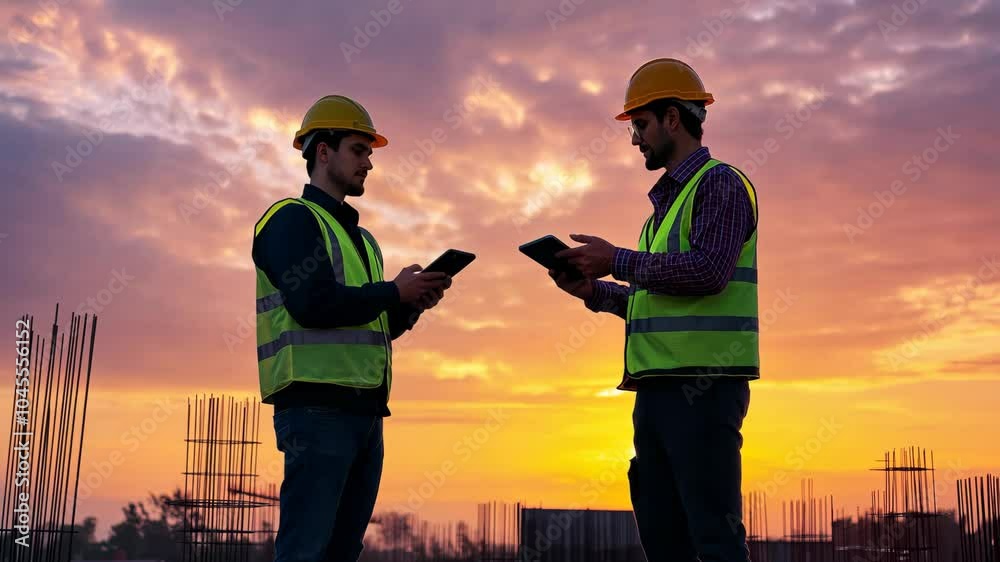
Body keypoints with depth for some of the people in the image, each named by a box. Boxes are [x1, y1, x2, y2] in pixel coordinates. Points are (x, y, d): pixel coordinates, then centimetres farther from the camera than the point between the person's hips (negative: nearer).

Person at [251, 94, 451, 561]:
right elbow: (313, 304, -18)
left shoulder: (360, 237, 24)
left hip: (364, 410, 9)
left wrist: (414, 304, 4)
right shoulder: (293, 219, -3)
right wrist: (394, 291, -7)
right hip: (317, 406, -9)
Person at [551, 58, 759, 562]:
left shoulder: (720, 184, -3)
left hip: (702, 387, -9)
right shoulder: (667, 202, 24)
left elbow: (707, 271, -18)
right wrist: (594, 292, 13)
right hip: (658, 388, 9)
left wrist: (617, 261, -12)